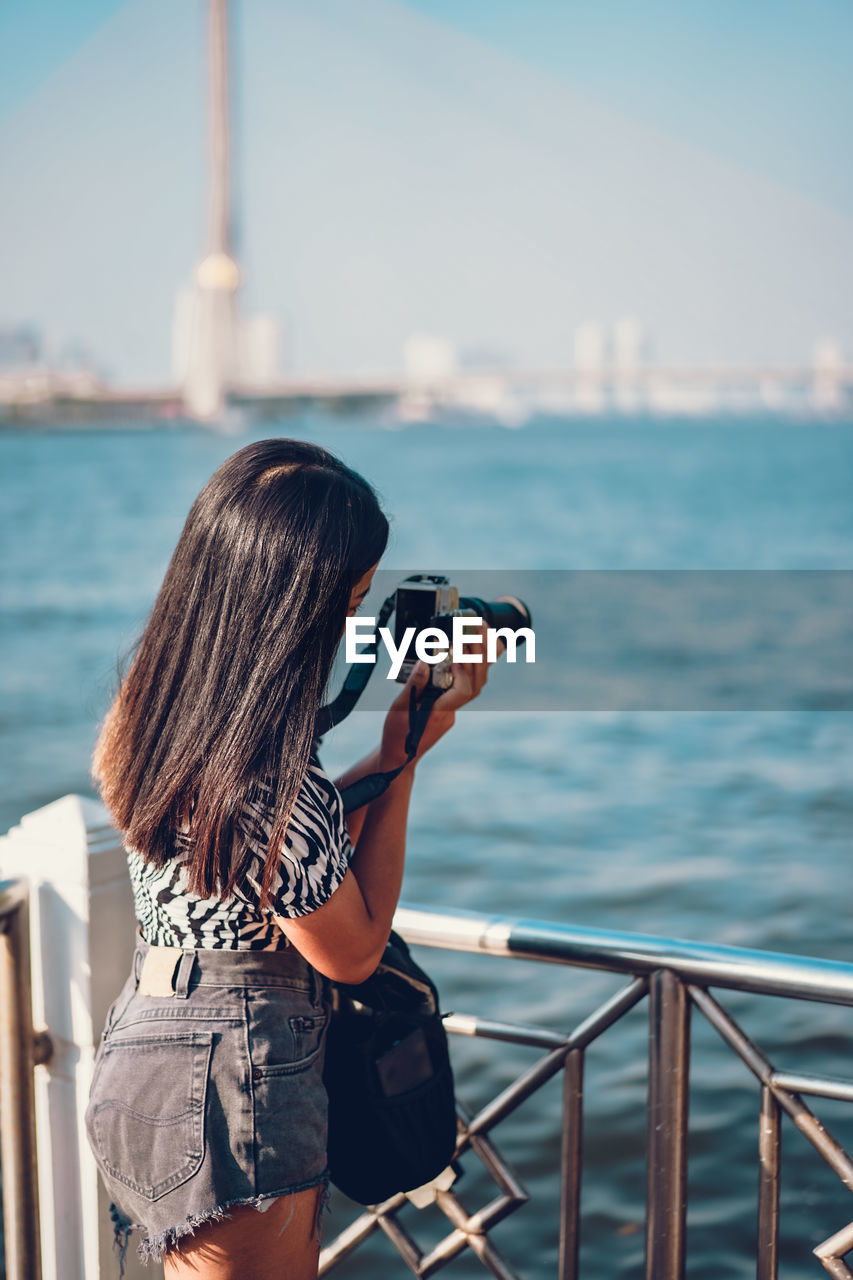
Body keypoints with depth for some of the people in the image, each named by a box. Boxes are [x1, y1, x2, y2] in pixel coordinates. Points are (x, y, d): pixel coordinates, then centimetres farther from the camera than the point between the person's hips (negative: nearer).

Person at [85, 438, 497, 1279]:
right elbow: (352, 951, -13)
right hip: (230, 1082, -9)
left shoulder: (152, 715, -3)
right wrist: (402, 763, -9)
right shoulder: (264, 777, -30)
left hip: (147, 1044, 9)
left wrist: (408, 734, 7)